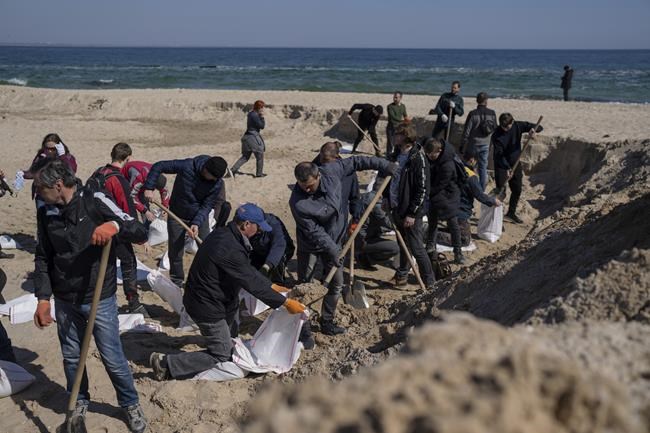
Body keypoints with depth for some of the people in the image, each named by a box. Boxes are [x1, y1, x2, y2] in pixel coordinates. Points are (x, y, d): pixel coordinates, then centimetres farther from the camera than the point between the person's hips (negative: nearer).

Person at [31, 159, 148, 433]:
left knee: (113, 359, 5)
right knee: (71, 357, 16)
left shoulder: (95, 202, -14)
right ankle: (79, 402, 39)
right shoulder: (45, 214, -1)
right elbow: (43, 259, 8)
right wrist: (43, 298, 0)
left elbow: (140, 233, -17)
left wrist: (115, 225, -38)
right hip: (65, 301, 4)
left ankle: (131, 404, 27)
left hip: (100, 299, -4)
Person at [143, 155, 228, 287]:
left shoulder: (217, 184, -20)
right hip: (177, 216, -1)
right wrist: (149, 188, -24)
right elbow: (158, 166, -19)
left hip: (199, 217, 1)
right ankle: (176, 281, 25)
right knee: (175, 251, 7)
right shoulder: (187, 166, -27)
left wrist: (197, 223, -29)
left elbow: (206, 206, -15)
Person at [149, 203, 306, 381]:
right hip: (207, 307, -9)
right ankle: (166, 363, -2)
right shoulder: (231, 250, -29)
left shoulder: (222, 234, 1)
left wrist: (272, 286, 13)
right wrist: (286, 303, -17)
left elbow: (248, 271, 11)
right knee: (222, 357, 1)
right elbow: (253, 284, -24)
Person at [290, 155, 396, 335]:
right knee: (303, 283, 2)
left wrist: (383, 164, -1)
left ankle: (327, 322, 22)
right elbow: (314, 231, -26)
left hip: (334, 241, 5)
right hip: (310, 245, -5)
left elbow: (355, 162, -4)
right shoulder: (297, 202, -31)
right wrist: (332, 250, -28)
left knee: (336, 284, 9)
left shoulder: (331, 171, -20)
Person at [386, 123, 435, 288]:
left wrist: (412, 214, -20)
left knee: (416, 248, 0)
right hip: (397, 209, 8)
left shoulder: (418, 159, -20)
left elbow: (422, 190, -20)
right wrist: (388, 199, 17)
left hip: (411, 213, -8)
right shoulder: (399, 154, 5)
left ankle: (429, 281, 14)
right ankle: (402, 274, 35)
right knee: (403, 245, 21)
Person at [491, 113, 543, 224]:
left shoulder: (518, 126, -10)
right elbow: (499, 154, -25)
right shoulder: (496, 135, -20)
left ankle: (511, 213, 36)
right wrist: (507, 168, -37)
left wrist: (533, 129, -32)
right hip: (501, 166, -5)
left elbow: (539, 127, -8)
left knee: (517, 190, 15)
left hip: (515, 164, 5)